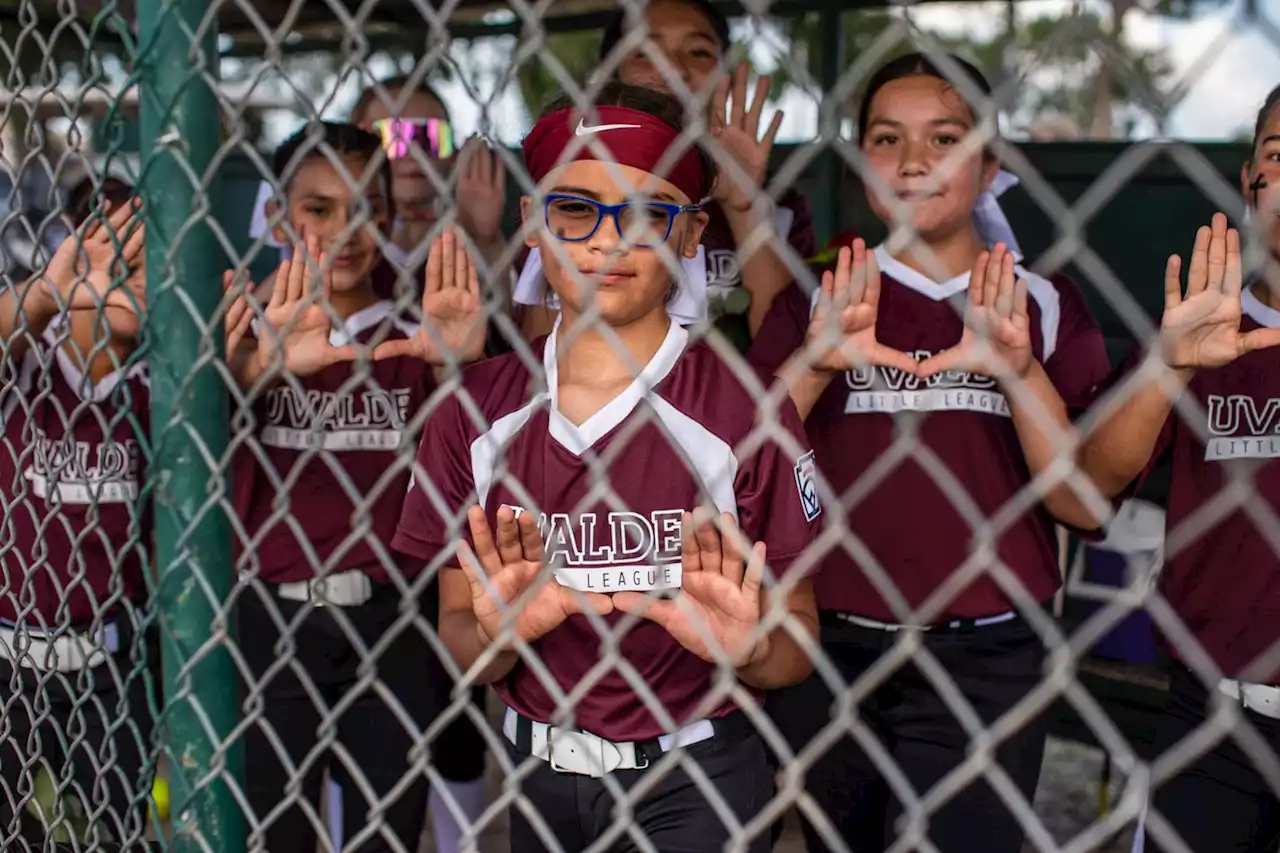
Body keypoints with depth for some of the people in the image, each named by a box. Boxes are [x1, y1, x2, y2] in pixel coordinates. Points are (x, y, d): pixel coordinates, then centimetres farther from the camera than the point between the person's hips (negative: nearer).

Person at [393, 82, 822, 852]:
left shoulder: (741, 413, -13)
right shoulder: (475, 408, -3)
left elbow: (798, 648, -6)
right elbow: (460, 639, 2)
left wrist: (748, 649, -25)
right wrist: (499, 634, -18)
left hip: (692, 786, -3)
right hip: (538, 768, 3)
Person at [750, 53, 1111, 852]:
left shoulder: (1044, 305, 1)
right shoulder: (820, 298, 4)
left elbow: (1085, 507, -5)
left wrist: (1021, 372, -18)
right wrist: (816, 364, -18)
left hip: (981, 661, -1)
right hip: (828, 648, 2)